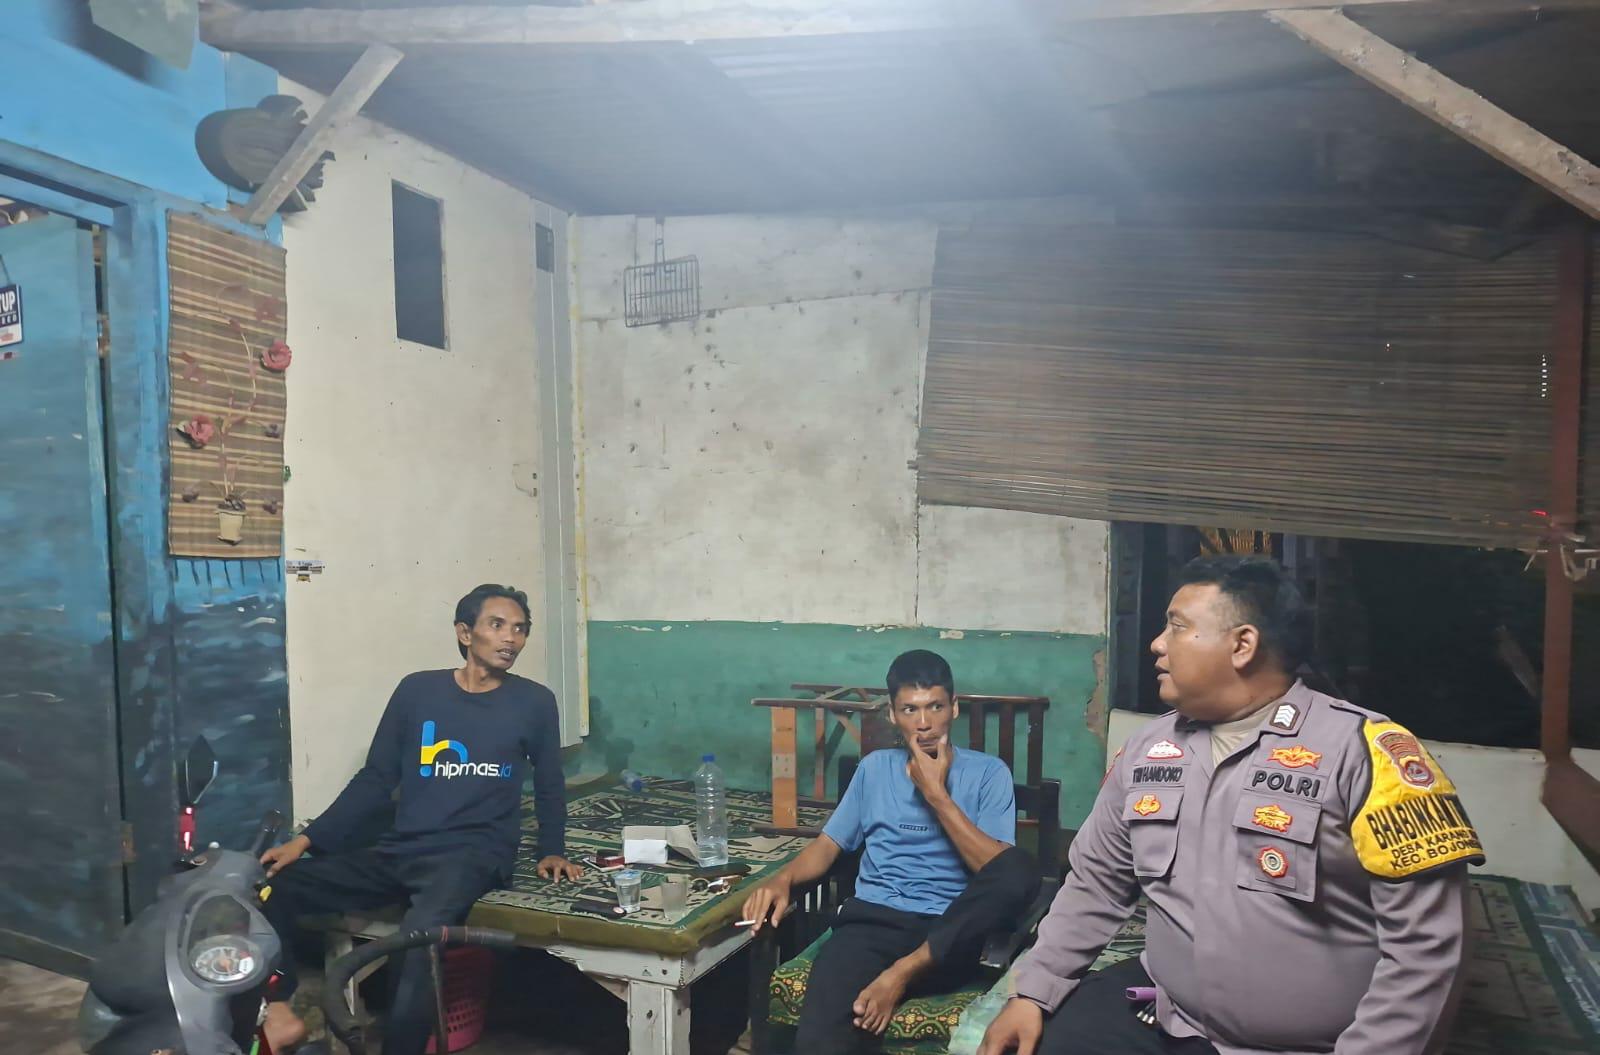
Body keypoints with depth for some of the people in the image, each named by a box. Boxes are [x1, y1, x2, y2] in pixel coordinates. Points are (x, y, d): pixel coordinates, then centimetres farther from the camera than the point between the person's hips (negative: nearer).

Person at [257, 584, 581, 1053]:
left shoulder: (535, 702, 3)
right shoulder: (417, 690, 7)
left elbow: (549, 787, 16)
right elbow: (375, 780, 9)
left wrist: (552, 852, 5)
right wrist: (307, 839, 3)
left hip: (475, 852, -3)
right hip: (399, 850, 4)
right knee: (275, 886, -13)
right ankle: (278, 1011, -7)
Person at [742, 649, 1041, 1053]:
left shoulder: (988, 772, 8)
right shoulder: (876, 767, 17)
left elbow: (999, 870, -4)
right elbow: (828, 845, 17)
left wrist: (937, 794, -8)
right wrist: (783, 879, -4)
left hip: (948, 934, 2)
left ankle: (902, 972, -26)